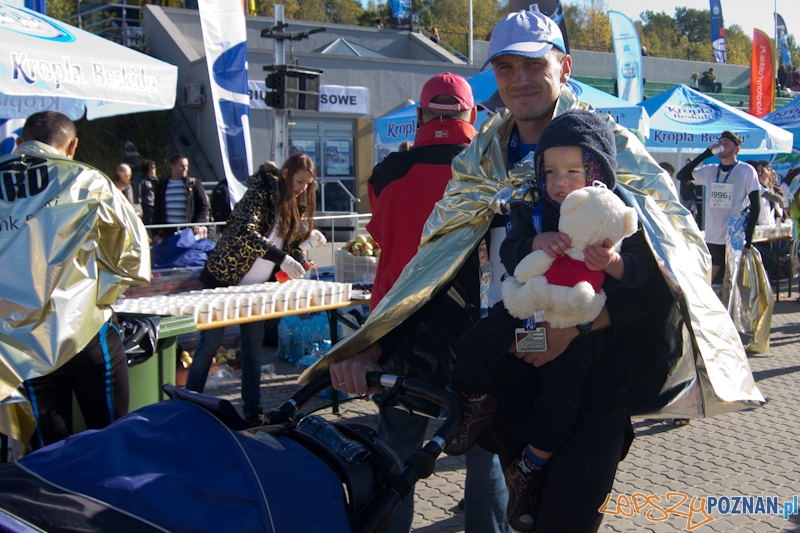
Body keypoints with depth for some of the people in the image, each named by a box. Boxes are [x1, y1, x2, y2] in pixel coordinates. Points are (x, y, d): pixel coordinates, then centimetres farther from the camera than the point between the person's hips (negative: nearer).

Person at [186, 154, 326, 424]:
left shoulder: (297, 205, 6)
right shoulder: (261, 192, -16)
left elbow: (289, 246, 11)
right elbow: (245, 232, -30)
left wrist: (307, 239, -10)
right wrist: (281, 258, -36)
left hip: (257, 287, 6)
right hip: (224, 278, -6)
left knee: (253, 348, 8)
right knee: (209, 345, -1)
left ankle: (252, 409, 16)